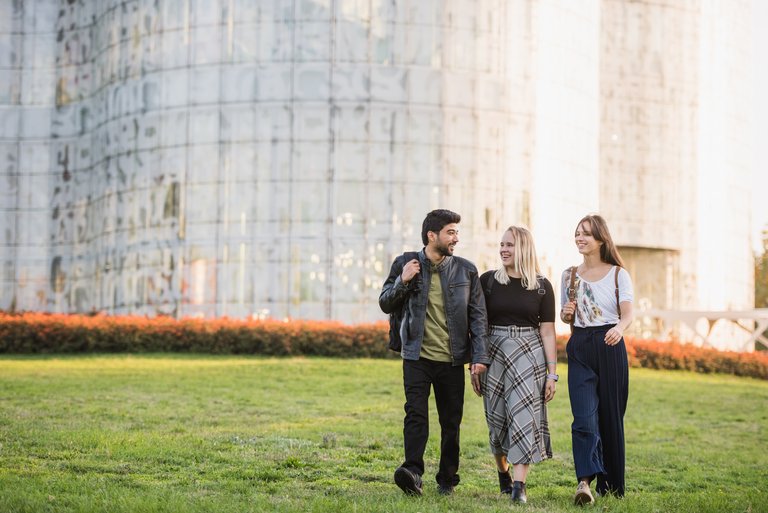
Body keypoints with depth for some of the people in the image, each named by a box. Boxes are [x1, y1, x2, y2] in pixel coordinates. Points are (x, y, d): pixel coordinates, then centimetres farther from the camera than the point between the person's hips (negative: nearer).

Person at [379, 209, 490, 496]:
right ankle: (412, 472, -25)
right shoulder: (405, 265, 2)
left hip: (452, 359, 2)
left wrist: (479, 357, -5)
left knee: (451, 421, 6)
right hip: (417, 356, -1)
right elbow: (386, 305, 8)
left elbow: (478, 316, 4)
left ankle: (447, 479, 16)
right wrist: (403, 281, -11)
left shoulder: (466, 270, 4)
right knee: (416, 414, -16)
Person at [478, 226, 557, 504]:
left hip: (529, 356, -1)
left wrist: (552, 373, -2)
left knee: (524, 417, -11)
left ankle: (519, 485, -14)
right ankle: (503, 471, 32)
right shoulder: (488, 281, 3)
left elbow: (547, 332, 2)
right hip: (495, 355, 1)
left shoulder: (542, 286, 2)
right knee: (498, 419, 8)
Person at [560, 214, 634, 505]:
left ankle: (610, 485, 16)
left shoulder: (618, 274, 2)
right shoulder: (569, 275, 12)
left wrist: (619, 328, -33)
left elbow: (627, 312, -10)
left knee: (610, 416, 4)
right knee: (584, 416, -13)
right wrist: (566, 314, -4)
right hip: (579, 349, 2)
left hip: (609, 346, -2)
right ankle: (584, 482, -22)